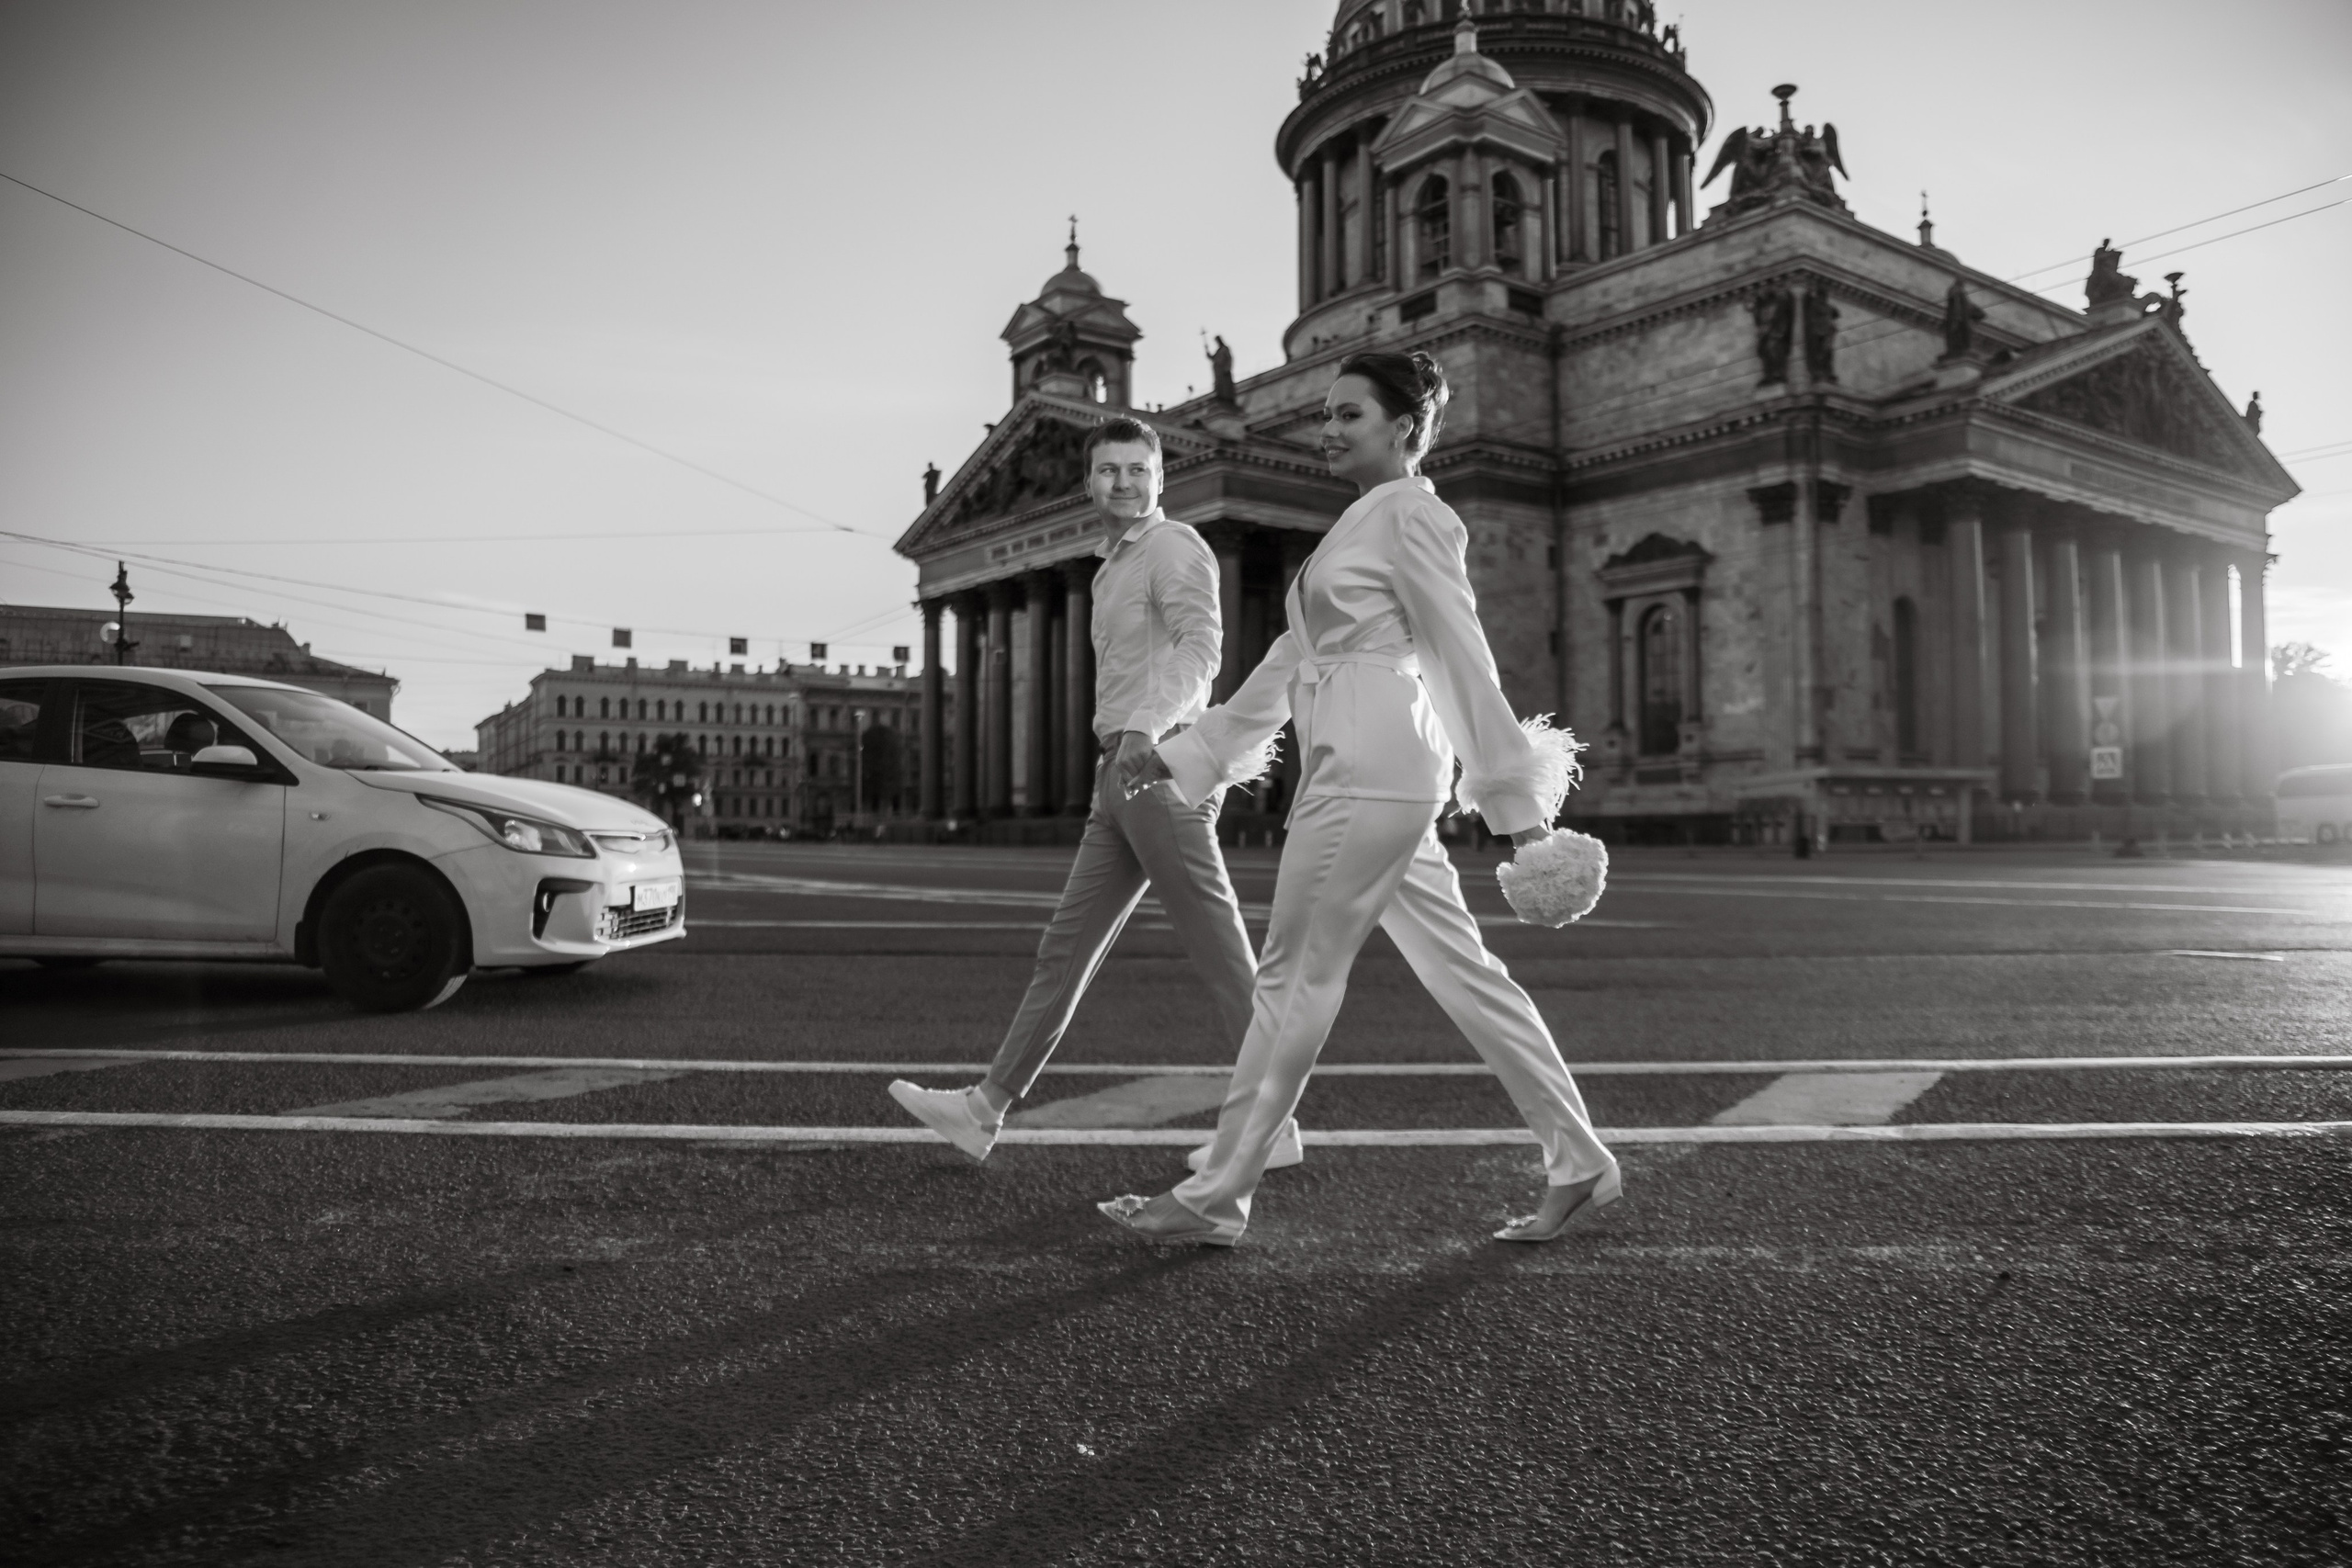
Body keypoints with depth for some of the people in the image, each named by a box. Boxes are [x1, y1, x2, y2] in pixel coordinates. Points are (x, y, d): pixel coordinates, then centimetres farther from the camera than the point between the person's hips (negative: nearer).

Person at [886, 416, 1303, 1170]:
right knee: (1066, 944, 8)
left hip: (1160, 767, -9)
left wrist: (1146, 725, -36)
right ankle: (986, 1107, 11)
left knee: (1221, 952, -5)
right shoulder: (1117, 569, 25)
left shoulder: (1174, 546, -3)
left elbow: (1201, 644, -20)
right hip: (1120, 776, 9)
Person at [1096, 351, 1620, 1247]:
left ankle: (1217, 1200, 7)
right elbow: (1293, 659, 23)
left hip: (1372, 765, -9)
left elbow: (1462, 659, -10)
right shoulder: (1359, 524, 22)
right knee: (1460, 971, 10)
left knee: (1296, 979, -3)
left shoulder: (1411, 514, -5)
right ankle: (1578, 1165, 17)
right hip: (1348, 765, 9)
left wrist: (1514, 795, -11)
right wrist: (1186, 753, 22)